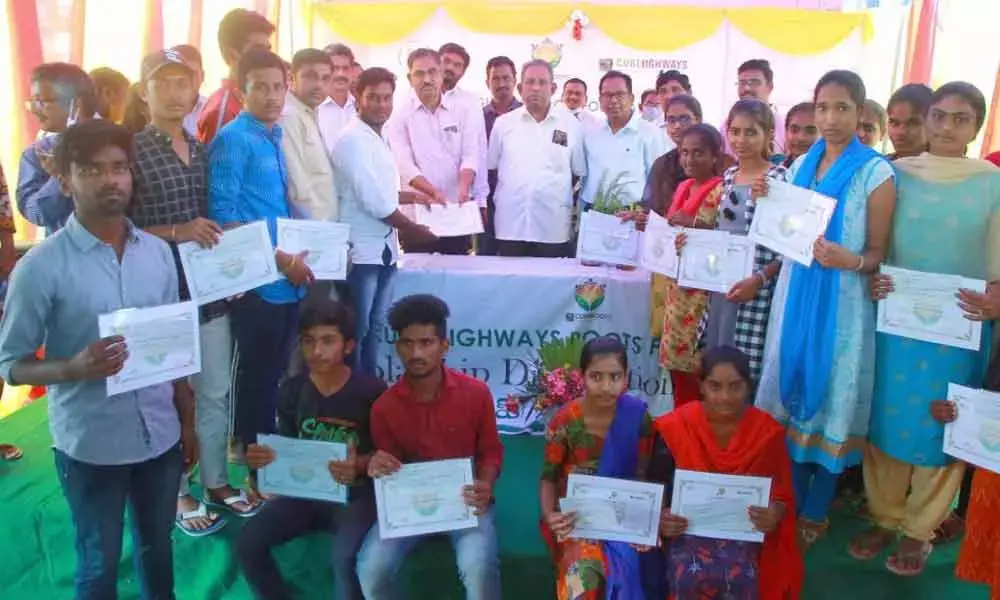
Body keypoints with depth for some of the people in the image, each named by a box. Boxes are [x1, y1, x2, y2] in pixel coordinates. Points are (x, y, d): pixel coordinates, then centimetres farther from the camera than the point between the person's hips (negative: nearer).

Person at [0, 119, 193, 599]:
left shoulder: (158, 253, 0)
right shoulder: (40, 267, -14)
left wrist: (187, 420, 11)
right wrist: (74, 368, -27)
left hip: (160, 435, 4)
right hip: (90, 446, -4)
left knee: (157, 547, 22)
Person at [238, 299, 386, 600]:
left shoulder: (372, 392, -13)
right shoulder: (291, 391, 0)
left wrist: (359, 465, -28)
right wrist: (263, 457, -14)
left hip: (355, 494, -5)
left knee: (345, 558, -31)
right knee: (248, 543, -14)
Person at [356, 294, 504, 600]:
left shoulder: (476, 392, -8)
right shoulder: (384, 406, -4)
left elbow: (491, 451, 3)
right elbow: (391, 467, 6)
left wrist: (485, 486, -18)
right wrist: (379, 469, -19)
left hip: (464, 500, -2)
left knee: (478, 567, -31)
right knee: (371, 568, -23)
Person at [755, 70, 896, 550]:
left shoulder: (875, 172, -7)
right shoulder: (800, 166, 9)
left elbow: (879, 252, -7)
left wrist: (850, 261, -28)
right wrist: (768, 202, -2)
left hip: (841, 302, -5)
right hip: (795, 294, 5)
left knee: (830, 402, 5)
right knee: (792, 396, 12)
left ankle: (815, 514, 22)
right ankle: (791, 504, 29)